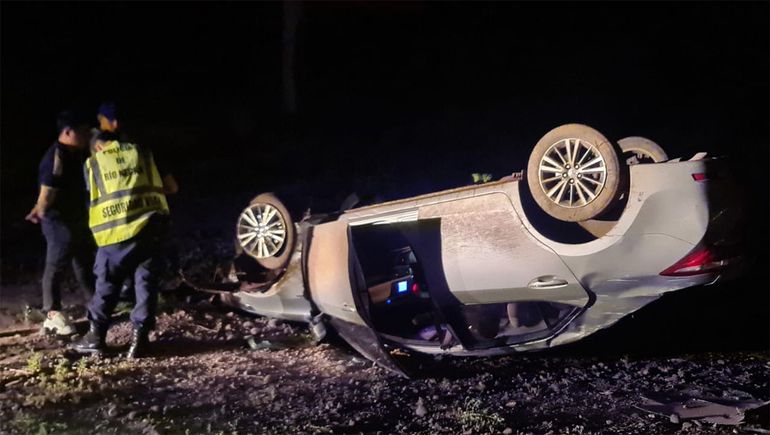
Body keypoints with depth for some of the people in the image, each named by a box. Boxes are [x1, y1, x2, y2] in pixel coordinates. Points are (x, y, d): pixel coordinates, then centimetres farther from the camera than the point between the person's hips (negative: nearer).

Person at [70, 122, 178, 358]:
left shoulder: (92, 163, 13)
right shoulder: (144, 152, 16)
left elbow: (94, 197, 22)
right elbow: (172, 187, 16)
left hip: (117, 229, -1)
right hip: (152, 223, 1)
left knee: (107, 282, 14)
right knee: (146, 280, 10)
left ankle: (95, 336, 21)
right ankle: (140, 337, 8)